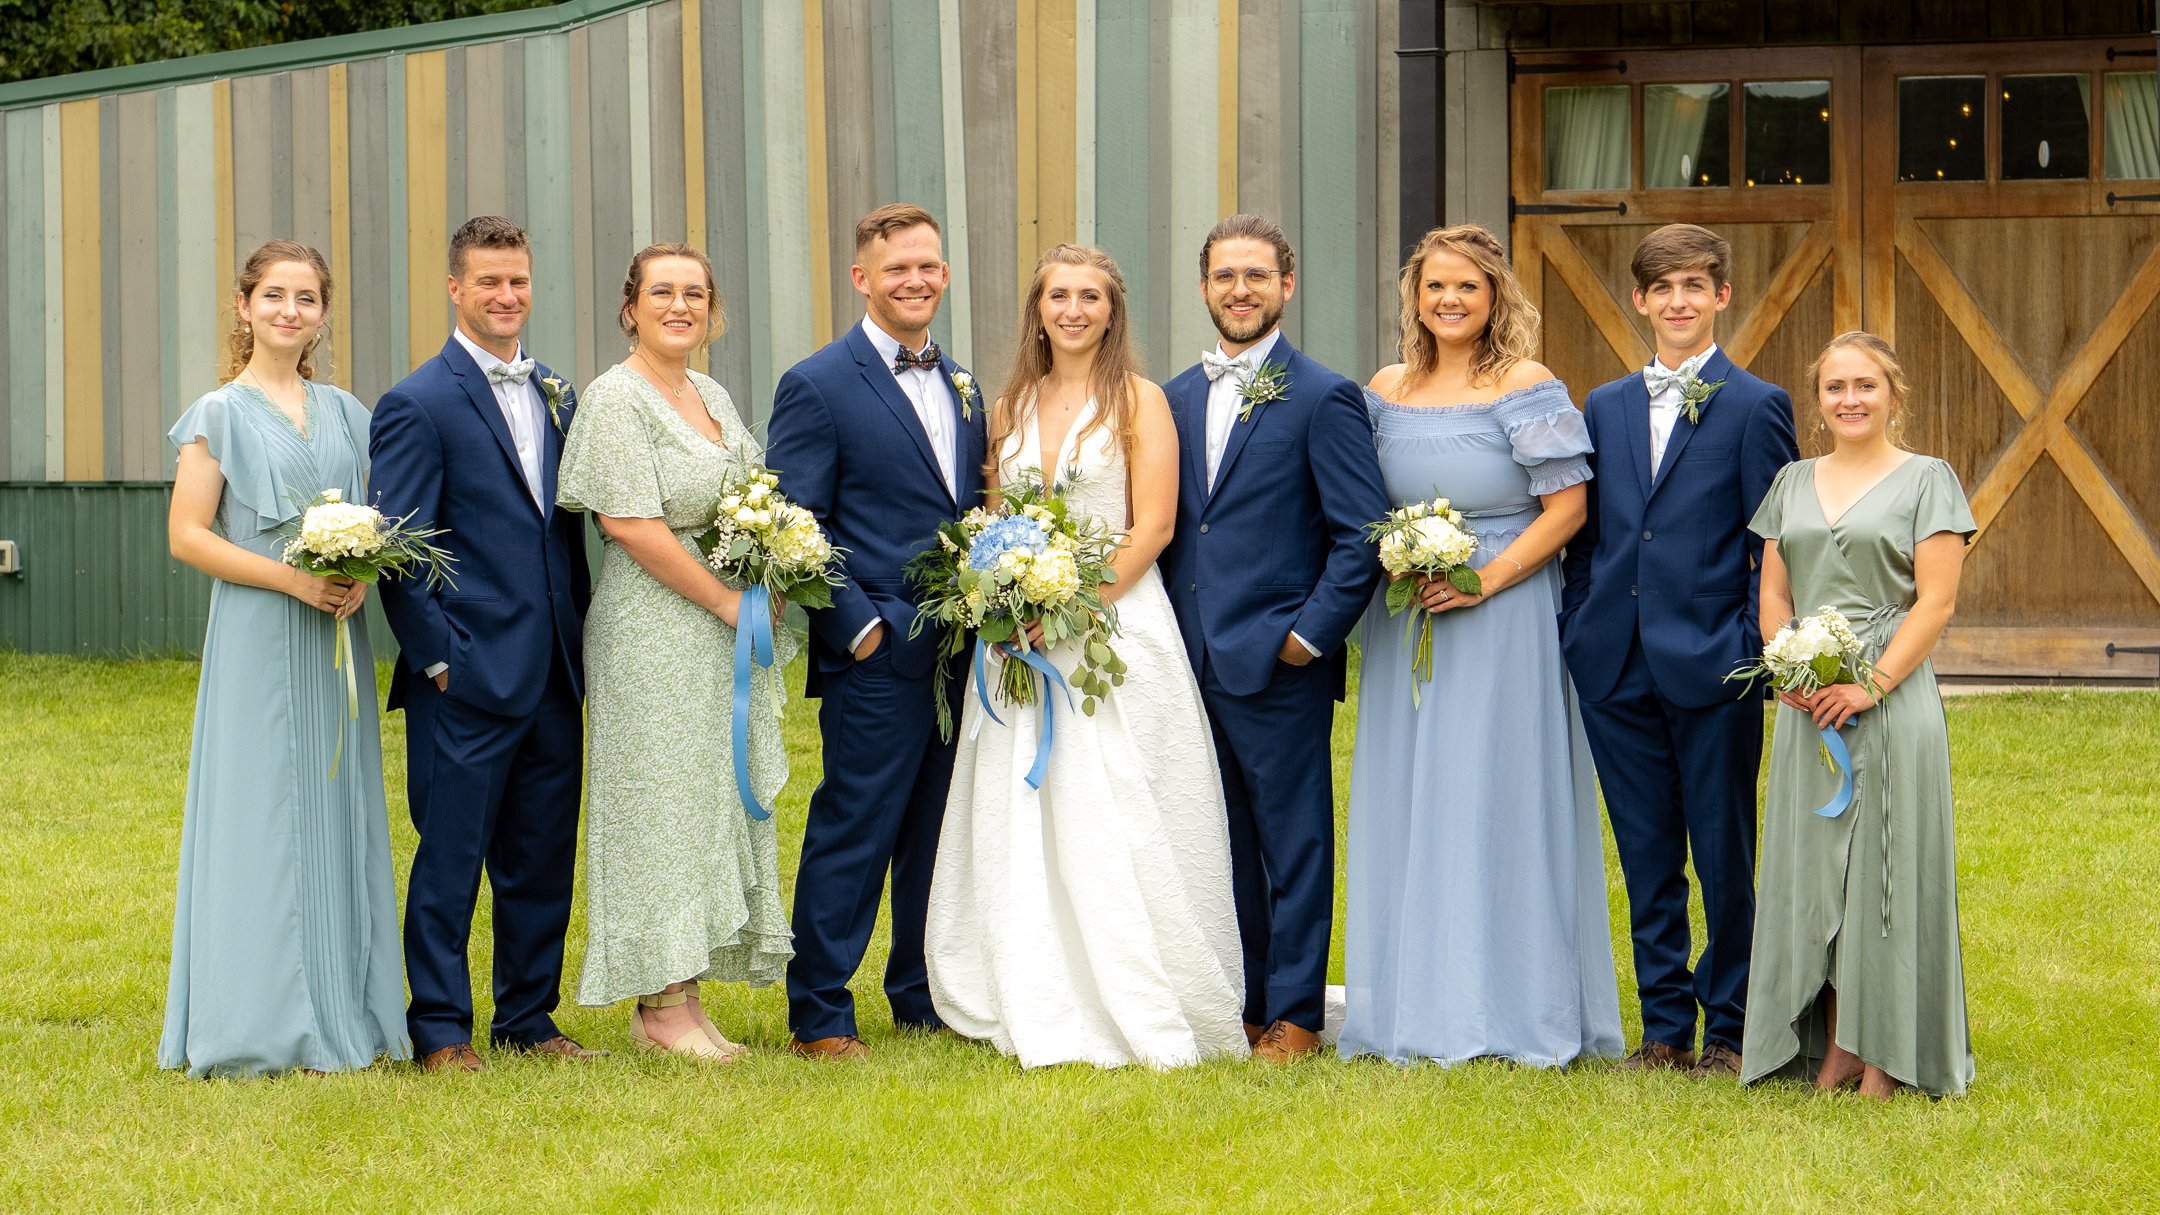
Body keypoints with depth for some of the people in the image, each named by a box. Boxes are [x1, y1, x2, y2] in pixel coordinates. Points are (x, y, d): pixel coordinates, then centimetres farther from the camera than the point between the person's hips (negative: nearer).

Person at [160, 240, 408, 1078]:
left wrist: (361, 577, -6)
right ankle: (257, 1024, 0)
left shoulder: (344, 414, 12)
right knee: (258, 814, -5)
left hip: (337, 640, 5)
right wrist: (293, 579, -16)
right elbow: (187, 536, -7)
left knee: (337, 812, 6)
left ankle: (338, 1016, 11)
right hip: (256, 639, -5)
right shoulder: (220, 415, -2)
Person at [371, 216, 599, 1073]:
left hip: (554, 677, 6)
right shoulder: (418, 405, -7)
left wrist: (581, 637, 11)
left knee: (543, 859, 11)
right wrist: (435, 657, -12)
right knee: (450, 860, 0)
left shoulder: (557, 395, 14)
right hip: (469, 678, -6)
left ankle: (528, 1019, 21)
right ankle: (441, 1032, 8)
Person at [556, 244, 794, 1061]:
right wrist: (727, 601, -15)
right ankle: (661, 1005, 1)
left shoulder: (712, 395, 15)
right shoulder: (616, 397, -10)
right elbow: (631, 523, -17)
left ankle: (683, 998, 13)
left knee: (718, 799, 8)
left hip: (726, 632, 8)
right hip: (655, 627, -8)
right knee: (663, 800, -5)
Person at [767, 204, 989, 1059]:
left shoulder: (961, 387, 16)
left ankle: (925, 999, 23)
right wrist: (859, 629, -14)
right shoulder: (818, 387, -6)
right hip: (879, 660, -6)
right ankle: (819, 1017, 5)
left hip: (962, 657, 7)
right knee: (853, 835, -3)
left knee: (941, 834, 12)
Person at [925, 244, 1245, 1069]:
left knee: (1113, 828, -8)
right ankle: (1046, 1014, 8)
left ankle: (1144, 1018, -2)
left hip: (1115, 624, -5)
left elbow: (1152, 527, -7)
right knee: (1020, 827, 2)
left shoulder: (1138, 400, 0)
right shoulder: (1010, 408, 14)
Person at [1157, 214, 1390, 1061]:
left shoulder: (1323, 398, -5)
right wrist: (1164, 636, 9)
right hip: (1192, 660, 6)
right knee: (1224, 845, 11)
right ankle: (1241, 1003, 20)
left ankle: (1295, 1015, 7)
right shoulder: (1176, 398, 13)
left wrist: (1310, 634, -11)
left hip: (1277, 664, -6)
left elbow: (1363, 535, -8)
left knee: (1294, 842, 1)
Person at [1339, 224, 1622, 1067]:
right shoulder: (1386, 391, 9)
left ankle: (1510, 1010, 3)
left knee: (1497, 799, -4)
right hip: (1404, 621, 5)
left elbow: (1568, 505, -9)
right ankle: (1417, 1005, 13)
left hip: (1502, 616, -5)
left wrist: (1486, 579, -17)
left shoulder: (1528, 389, -6)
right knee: (1406, 802, 6)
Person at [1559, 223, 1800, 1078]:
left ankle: (1730, 1030, 13)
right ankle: (1665, 1028, 17)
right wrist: (1577, 637, 7)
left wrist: (1757, 651, -10)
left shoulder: (1756, 406, 0)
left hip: (1711, 665, -4)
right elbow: (1586, 536, 16)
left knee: (1725, 858, 3)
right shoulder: (1604, 408, 13)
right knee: (1646, 858, 9)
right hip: (1617, 669, 4)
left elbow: (1775, 548, -2)